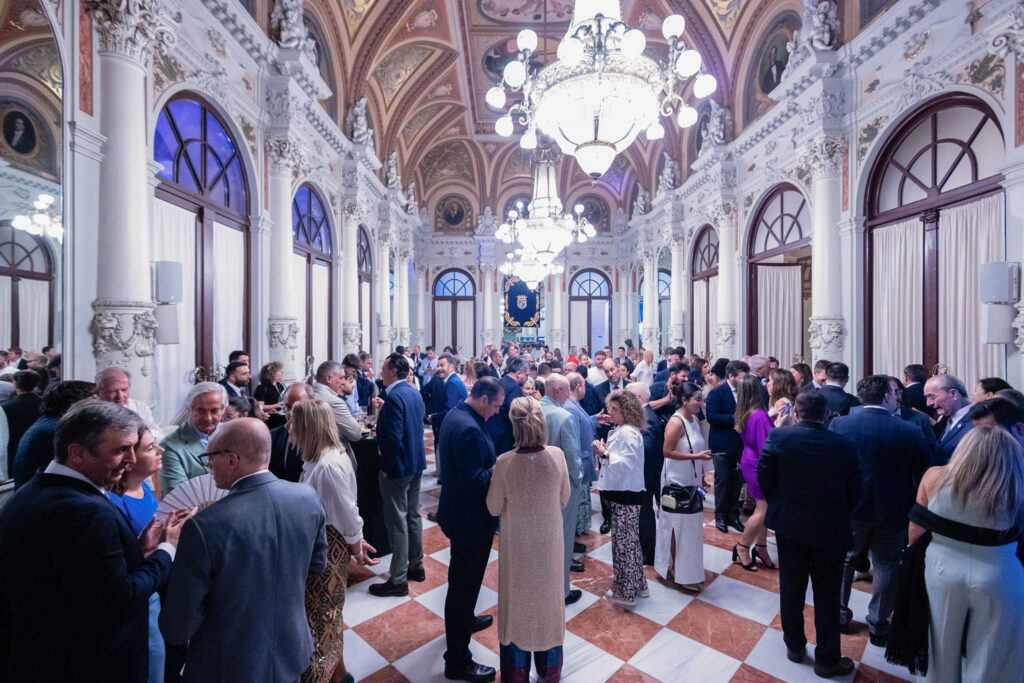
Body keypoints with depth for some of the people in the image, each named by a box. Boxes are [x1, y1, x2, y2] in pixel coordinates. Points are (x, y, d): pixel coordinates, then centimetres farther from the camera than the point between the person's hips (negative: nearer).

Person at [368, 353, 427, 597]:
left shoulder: (395, 396, -22)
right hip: (416, 463, 9)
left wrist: (385, 467, -16)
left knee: (396, 523, 3)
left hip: (398, 467, -9)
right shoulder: (414, 392, 6)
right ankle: (416, 566, 34)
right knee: (413, 515, 20)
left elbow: (393, 438, -26)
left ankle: (398, 580, 16)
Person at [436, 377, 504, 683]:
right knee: (464, 583, 7)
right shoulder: (469, 429, -30)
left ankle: (464, 620, 54)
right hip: (471, 519, -10)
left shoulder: (454, 415, 2)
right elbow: (474, 481, -30)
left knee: (463, 579, 30)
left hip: (459, 511, 10)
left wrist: (492, 464, 4)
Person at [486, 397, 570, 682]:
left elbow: (494, 508, -12)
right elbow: (565, 499, -5)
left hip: (517, 544, -1)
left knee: (518, 601, 20)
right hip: (549, 541, 2)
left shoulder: (504, 462, -26)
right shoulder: (557, 455, -19)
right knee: (548, 599, 22)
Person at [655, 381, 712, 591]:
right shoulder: (676, 422, -19)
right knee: (679, 526, 3)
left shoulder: (695, 419, 6)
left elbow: (695, 448, 14)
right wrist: (696, 456, -23)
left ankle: (689, 569, 34)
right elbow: (667, 451, -22)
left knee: (690, 526, 18)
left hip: (691, 481, 8)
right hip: (677, 481, -8)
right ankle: (679, 573, 19)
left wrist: (702, 475, 12)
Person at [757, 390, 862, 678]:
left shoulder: (778, 436, -17)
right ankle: (827, 660, 31)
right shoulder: (846, 446, -14)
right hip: (831, 530, 0)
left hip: (789, 524, 1)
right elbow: (854, 492, -4)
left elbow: (764, 479, -10)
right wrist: (838, 515, 15)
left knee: (791, 588, 18)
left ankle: (795, 646, 35)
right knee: (827, 595, 15)